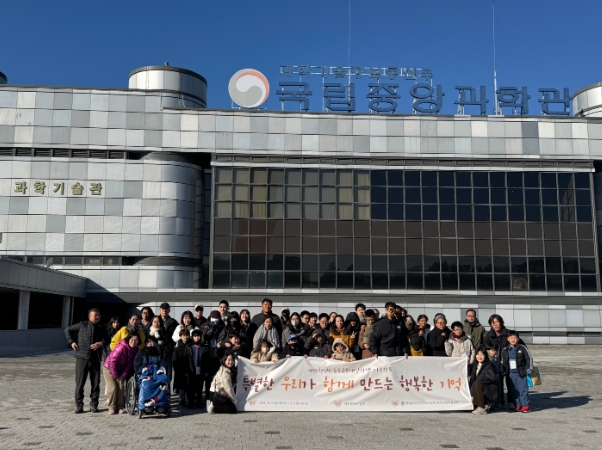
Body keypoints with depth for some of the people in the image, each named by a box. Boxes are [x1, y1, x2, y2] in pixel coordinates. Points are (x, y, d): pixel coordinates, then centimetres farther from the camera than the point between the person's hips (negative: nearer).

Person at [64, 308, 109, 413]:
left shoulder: (102, 329, 12)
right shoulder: (82, 325, 3)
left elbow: (107, 340, 18)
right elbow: (67, 330, 11)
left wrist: (101, 344, -3)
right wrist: (71, 342, 1)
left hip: (95, 359, 2)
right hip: (82, 358, -2)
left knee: (95, 383, 3)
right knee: (79, 382, -1)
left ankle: (94, 404, 14)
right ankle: (79, 405, 9)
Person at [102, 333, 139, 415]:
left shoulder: (135, 350, -11)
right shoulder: (121, 347, -30)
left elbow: (130, 364, -3)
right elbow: (112, 361, -25)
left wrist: (123, 375, -10)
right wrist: (115, 375, -17)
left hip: (120, 370, 5)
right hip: (108, 368, -5)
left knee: (121, 387, -8)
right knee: (113, 388, -14)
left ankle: (120, 407, 3)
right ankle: (112, 407, 0)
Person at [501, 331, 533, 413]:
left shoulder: (522, 348, -2)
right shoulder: (505, 350, 8)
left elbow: (529, 358, 2)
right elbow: (503, 362, 18)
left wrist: (529, 368, -5)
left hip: (521, 373, -3)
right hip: (511, 373, 4)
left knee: (523, 389, -3)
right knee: (514, 390, 6)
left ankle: (525, 405, 4)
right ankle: (517, 405, 15)